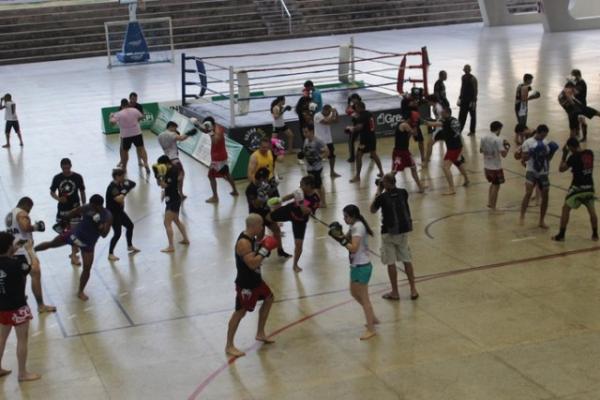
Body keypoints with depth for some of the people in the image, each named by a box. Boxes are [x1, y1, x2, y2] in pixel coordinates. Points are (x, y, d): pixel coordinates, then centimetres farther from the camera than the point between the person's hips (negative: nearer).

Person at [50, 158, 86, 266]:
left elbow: (82, 192, 1)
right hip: (62, 208, 3)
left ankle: (74, 255, 0)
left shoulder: (77, 177, -9)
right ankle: (74, 248, 38)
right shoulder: (57, 178, -5)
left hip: (75, 208, -2)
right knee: (66, 231, 15)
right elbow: (52, 192, 3)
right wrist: (58, 198, -18)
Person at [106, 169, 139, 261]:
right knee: (117, 233, -11)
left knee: (130, 225, 21)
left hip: (119, 211, 10)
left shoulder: (120, 184, 3)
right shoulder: (112, 187, -25)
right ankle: (110, 254, -2)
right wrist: (125, 190, -28)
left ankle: (130, 246, 41)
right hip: (112, 213, -10)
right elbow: (119, 199, -37)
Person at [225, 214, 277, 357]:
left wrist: (263, 247, 0)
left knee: (268, 298, 24)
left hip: (255, 279, 10)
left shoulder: (252, 238, 3)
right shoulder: (243, 243, -27)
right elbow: (253, 264, -32)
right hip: (245, 283, -10)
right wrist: (265, 250, -25)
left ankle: (260, 333, 35)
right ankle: (229, 346, 5)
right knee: (240, 312, -4)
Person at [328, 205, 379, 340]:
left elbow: (353, 248, -28)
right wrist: (339, 235, -9)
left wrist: (340, 239, -30)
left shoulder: (358, 227, -21)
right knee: (354, 293, 22)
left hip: (361, 267, -10)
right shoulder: (355, 226, 8)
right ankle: (373, 318, 34)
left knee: (364, 298, -1)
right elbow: (346, 239, 8)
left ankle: (371, 329, 8)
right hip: (356, 266, 10)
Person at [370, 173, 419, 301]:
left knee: (390, 263, 6)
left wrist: (378, 192, 5)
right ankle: (413, 290, 14)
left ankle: (395, 292, 12)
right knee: (407, 260, 13)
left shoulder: (382, 197, -15)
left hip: (389, 232, -4)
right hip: (403, 230, 4)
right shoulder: (403, 193, -3)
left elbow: (373, 210, 3)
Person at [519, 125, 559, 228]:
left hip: (543, 173, 5)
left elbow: (548, 158, 13)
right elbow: (524, 158, -11)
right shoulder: (528, 142, -9)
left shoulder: (546, 142, 6)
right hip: (531, 171, -5)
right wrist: (532, 152, -25)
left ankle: (541, 221, 18)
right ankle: (522, 216, -16)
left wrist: (552, 152, -5)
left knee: (545, 196, 6)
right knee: (529, 192, -25)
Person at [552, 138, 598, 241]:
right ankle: (595, 234, 20)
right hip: (589, 186, 5)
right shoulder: (590, 153, 3)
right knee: (592, 210, 17)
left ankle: (561, 235, 4)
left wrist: (564, 155, 1)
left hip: (578, 187, -5)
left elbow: (561, 169, -6)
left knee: (566, 209, 5)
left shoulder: (573, 157, -15)